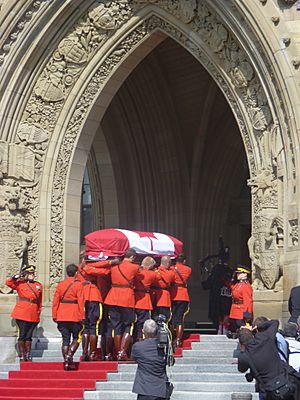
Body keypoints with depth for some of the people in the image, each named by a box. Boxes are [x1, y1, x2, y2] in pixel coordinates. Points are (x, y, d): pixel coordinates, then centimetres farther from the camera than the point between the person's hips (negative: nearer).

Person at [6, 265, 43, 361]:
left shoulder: (38, 285, 14)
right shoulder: (20, 283, 3)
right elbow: (8, 282, -12)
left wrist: (39, 311, 17)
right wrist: (18, 276, -16)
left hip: (33, 315, 4)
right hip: (22, 313, -4)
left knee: (29, 336, 8)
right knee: (22, 335, -3)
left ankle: (28, 356, 13)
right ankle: (22, 356, 4)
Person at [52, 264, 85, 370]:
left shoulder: (60, 284, 8)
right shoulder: (78, 284, -6)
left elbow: (55, 301, 7)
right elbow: (81, 301, -10)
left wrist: (54, 316, 11)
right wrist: (82, 317, -7)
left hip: (62, 317, 4)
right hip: (74, 316, -4)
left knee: (65, 339, 8)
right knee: (77, 338, 10)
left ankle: (66, 362, 6)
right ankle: (69, 355, -9)